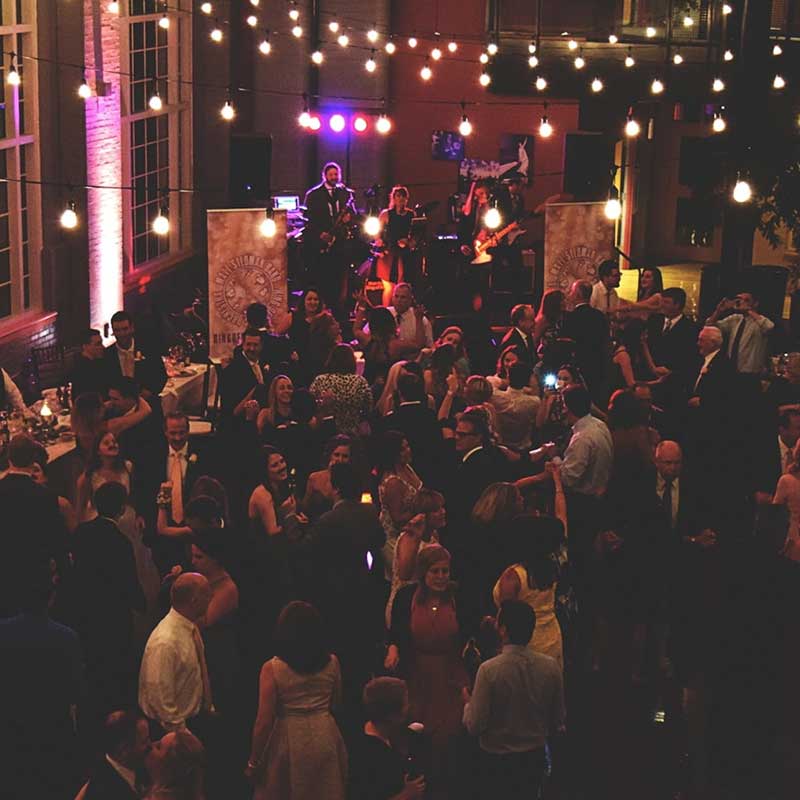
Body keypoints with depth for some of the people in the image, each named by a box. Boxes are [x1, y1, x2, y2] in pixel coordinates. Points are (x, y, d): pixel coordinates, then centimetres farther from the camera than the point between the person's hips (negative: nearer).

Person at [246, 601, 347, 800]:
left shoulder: (272, 669, -16)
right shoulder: (332, 663, -5)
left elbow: (264, 720, -13)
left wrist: (254, 761, -4)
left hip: (289, 741, -3)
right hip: (326, 737, 3)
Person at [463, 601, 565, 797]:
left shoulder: (489, 670, -24)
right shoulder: (550, 666, -12)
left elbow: (475, 726, -18)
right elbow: (559, 720, -1)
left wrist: (468, 704, 3)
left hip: (497, 760, -3)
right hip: (535, 758, 3)